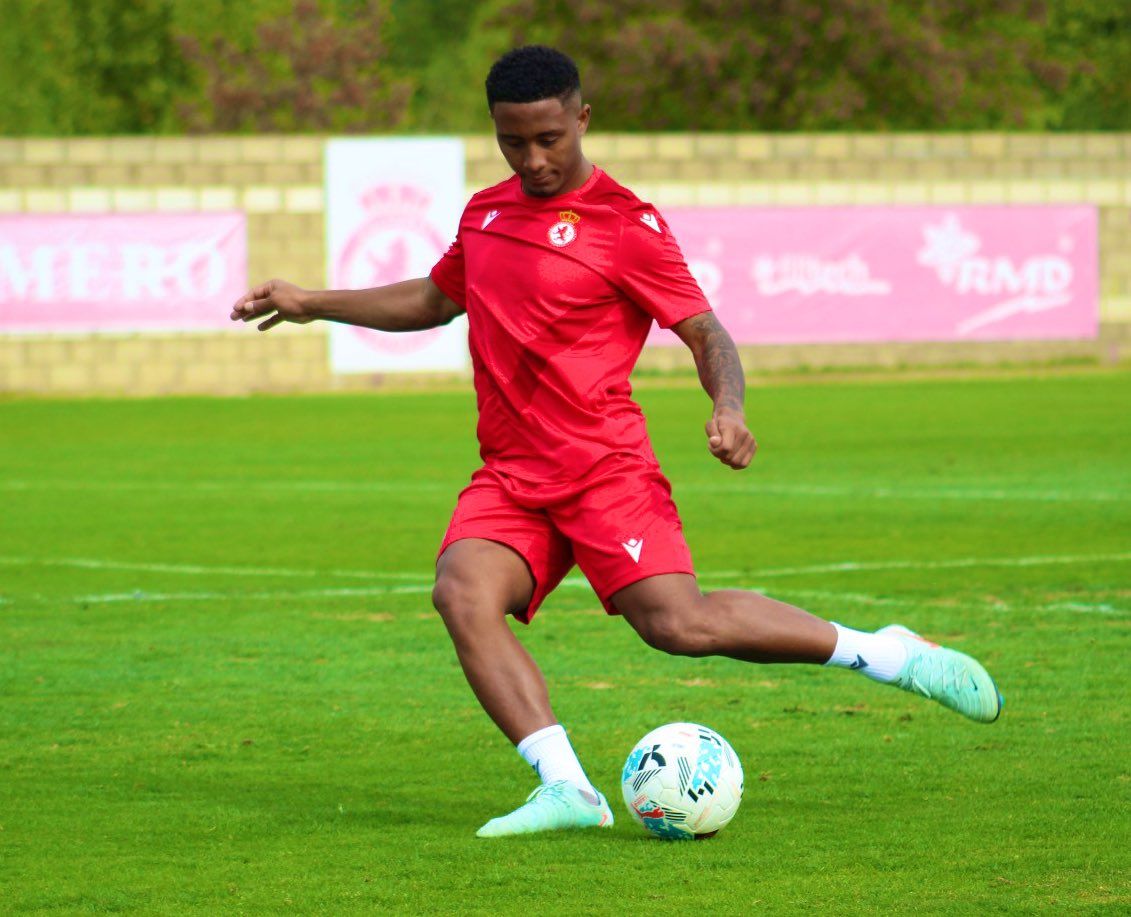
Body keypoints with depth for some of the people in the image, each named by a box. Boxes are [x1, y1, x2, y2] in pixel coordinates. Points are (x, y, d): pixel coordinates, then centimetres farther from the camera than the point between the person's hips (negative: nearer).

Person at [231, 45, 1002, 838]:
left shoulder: (626, 224, -4)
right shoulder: (486, 213, 16)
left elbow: (704, 331, -5)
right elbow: (436, 299, 34)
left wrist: (729, 407, -25)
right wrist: (313, 303, 32)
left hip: (604, 466, -5)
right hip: (509, 477, 6)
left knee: (677, 621, -21)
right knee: (463, 592, -24)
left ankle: (884, 652, -3)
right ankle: (566, 788, -29)